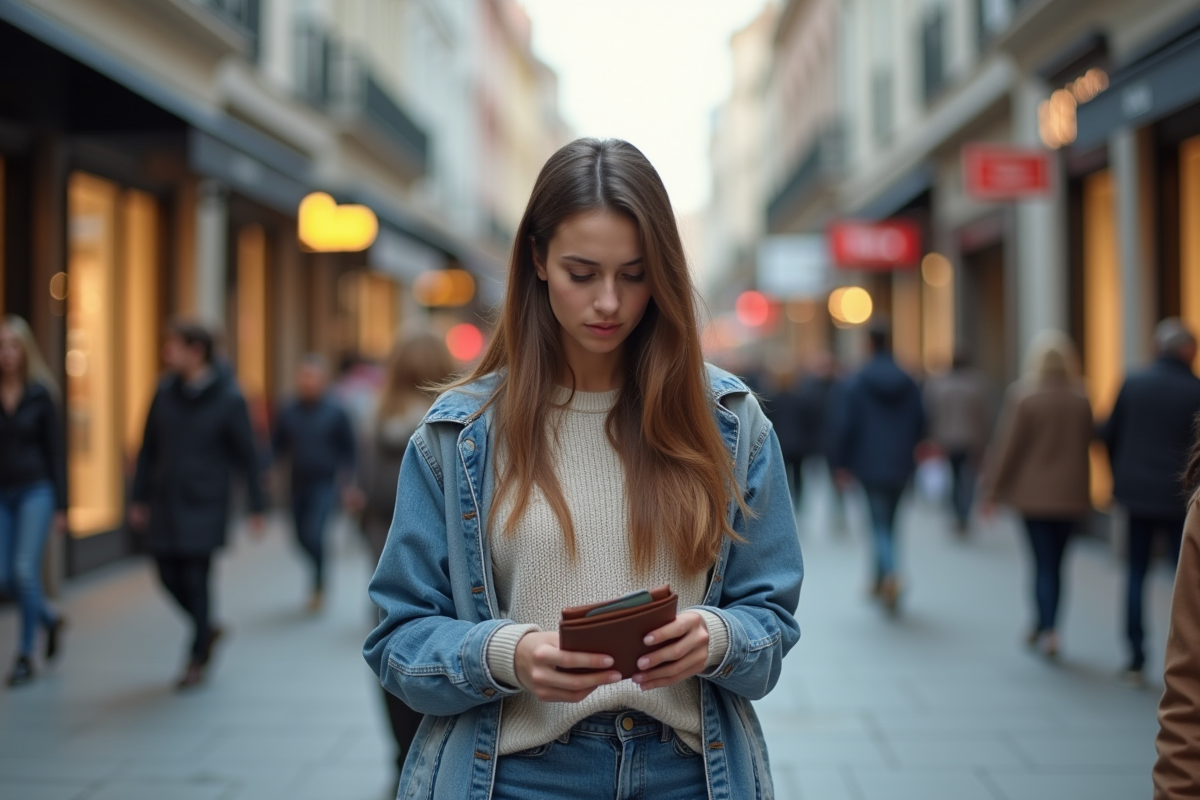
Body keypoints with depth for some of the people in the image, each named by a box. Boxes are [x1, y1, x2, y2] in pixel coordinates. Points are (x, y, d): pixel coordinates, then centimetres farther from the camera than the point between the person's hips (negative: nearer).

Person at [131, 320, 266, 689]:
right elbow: (148, 448, 11)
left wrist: (256, 507, -5)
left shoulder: (228, 399, -8)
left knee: (196, 579, -4)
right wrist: (140, 498, 12)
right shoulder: (165, 392, 4)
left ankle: (197, 659, 10)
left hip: (204, 506, -5)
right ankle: (207, 630, 30)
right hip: (165, 503, 5)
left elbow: (247, 455, -4)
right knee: (169, 576, 5)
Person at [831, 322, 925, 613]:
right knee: (887, 521, 16)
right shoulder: (910, 384, 2)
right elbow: (920, 425, 6)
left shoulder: (855, 383, -7)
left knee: (880, 523, -1)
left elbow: (845, 426, -8)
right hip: (900, 466, 3)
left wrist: (842, 463, 0)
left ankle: (890, 575, -24)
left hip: (870, 465, -3)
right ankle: (880, 582, 23)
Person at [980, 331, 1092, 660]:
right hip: (1071, 495, 3)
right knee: (1055, 562, 13)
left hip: (1034, 493, -3)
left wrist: (992, 490, -3)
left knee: (1043, 563, 2)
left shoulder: (1022, 395, -11)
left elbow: (1007, 445, -9)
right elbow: (1087, 445, 6)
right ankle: (1043, 627, 22)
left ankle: (1049, 631, -9)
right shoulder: (1081, 400, -2)